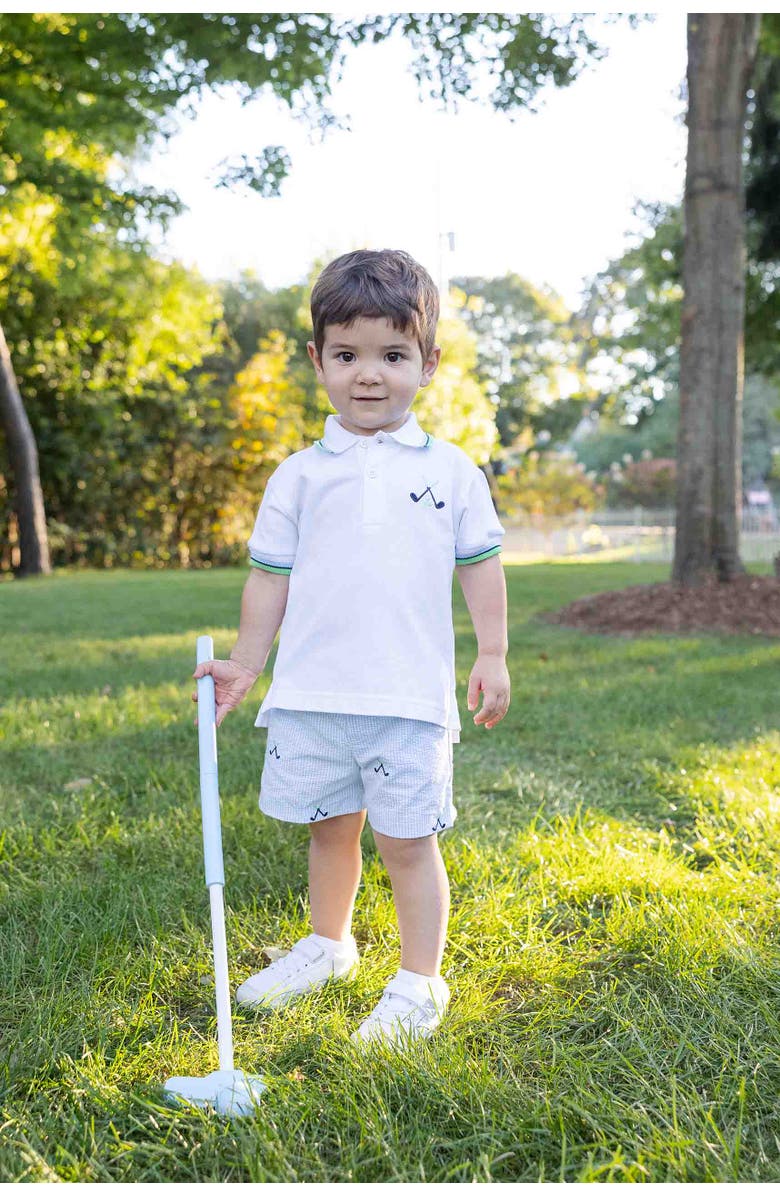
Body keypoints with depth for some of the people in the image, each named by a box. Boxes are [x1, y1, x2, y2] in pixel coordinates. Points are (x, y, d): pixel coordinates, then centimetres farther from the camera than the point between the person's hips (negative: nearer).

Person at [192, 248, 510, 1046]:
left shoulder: (452, 471, 3)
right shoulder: (298, 476, 5)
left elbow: (481, 565, 7)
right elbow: (270, 576, 8)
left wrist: (492, 654, 1)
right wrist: (245, 663, 6)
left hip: (410, 696, -2)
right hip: (312, 690, 2)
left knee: (407, 840, 3)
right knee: (331, 828, 18)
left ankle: (419, 984, 21)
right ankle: (328, 944, 42)